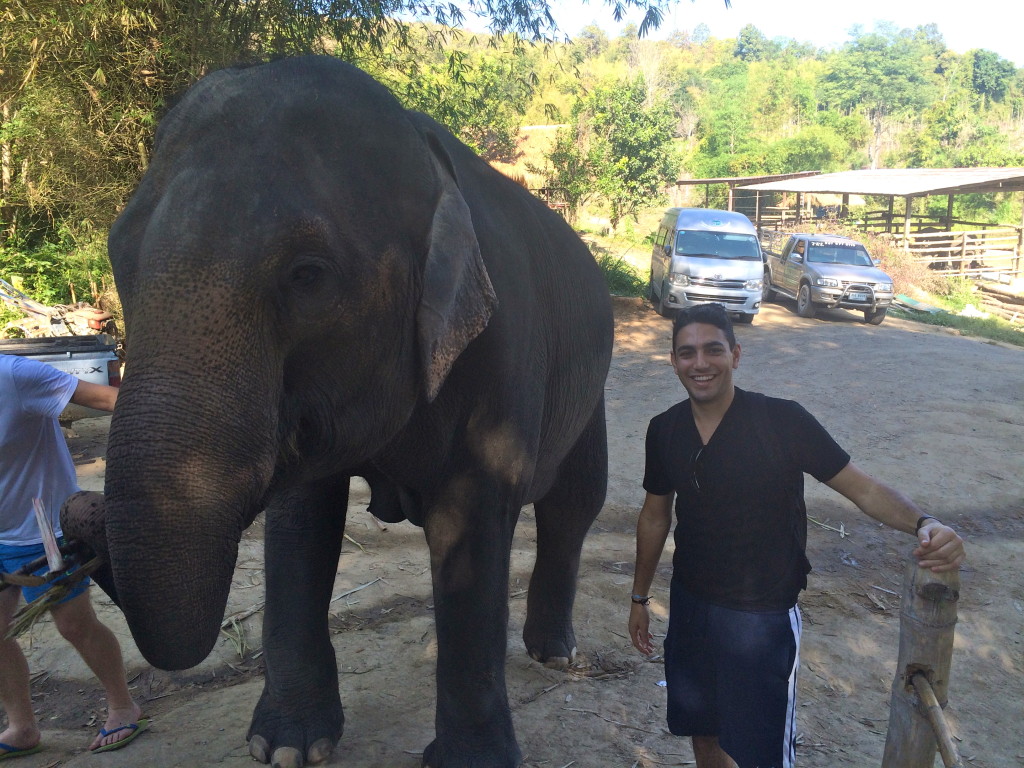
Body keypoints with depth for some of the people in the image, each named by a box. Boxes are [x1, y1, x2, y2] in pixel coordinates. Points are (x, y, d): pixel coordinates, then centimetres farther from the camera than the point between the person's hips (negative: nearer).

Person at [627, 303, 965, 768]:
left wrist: (922, 524, -35)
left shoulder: (782, 422, -20)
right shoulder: (665, 431, -6)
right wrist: (640, 597, 15)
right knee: (702, 729, 21)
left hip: (762, 616, -4)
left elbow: (863, 488, -15)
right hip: (689, 603, 4)